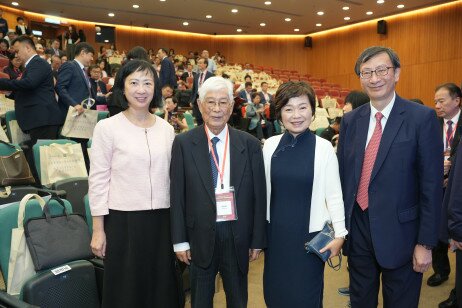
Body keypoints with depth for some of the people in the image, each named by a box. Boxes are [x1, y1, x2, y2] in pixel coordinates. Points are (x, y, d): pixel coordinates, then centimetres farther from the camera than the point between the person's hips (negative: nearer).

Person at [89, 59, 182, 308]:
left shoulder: (166, 128, 5)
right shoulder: (107, 127, -6)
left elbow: (170, 176, 10)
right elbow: (98, 180, -5)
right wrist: (98, 229, -6)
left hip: (161, 219, 3)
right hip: (123, 220, -3)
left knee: (161, 287, 15)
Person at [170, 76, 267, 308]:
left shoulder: (250, 144, -2)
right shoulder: (183, 143, -4)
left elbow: (259, 195, 1)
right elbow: (177, 195, -3)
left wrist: (258, 239, 1)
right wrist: (179, 240, -3)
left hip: (238, 237, 1)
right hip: (200, 236, -1)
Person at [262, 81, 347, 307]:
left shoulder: (324, 148, -10)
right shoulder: (270, 145, -2)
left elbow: (333, 194, -6)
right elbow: (265, 190, 4)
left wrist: (340, 234, -10)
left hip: (310, 234, -3)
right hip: (276, 233, 3)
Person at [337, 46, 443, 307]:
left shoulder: (422, 118, -10)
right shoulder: (350, 120, 3)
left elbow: (432, 185, -11)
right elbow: (342, 175, 7)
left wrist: (426, 243, -11)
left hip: (399, 232, -3)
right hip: (357, 228, 4)